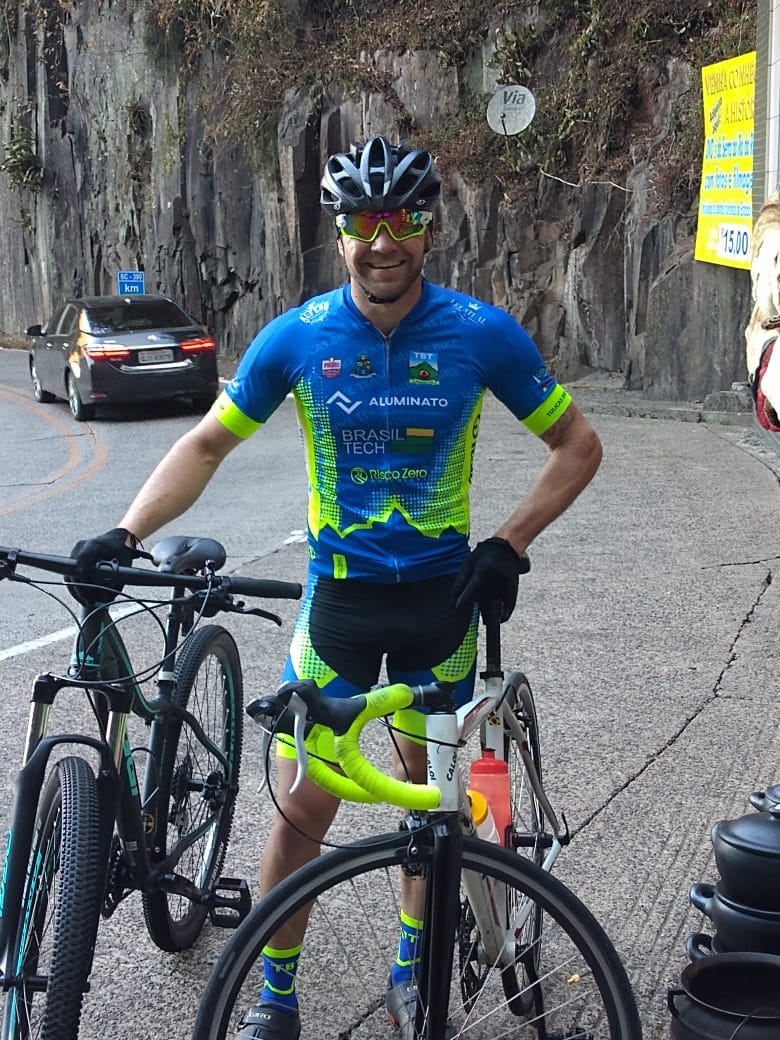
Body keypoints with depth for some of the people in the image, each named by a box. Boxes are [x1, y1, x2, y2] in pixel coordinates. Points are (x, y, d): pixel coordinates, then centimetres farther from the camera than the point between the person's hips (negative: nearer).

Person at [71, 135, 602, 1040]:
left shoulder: (483, 335, -10)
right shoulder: (297, 337, -8)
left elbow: (577, 445, 0)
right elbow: (207, 445, 1)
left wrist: (508, 544, -10)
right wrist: (125, 534, -12)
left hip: (442, 595, 1)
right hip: (339, 595, 0)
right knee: (302, 807, -1)